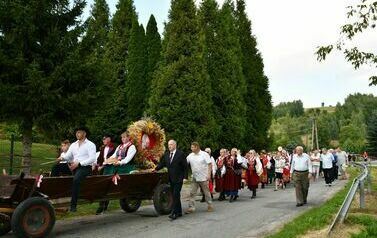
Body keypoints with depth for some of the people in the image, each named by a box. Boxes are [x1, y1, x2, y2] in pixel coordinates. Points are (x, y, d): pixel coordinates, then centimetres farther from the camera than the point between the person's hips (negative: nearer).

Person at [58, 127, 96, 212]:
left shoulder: (90, 145, 2)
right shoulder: (73, 145, 22)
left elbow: (92, 159, -10)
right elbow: (68, 155, 12)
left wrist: (79, 163, -19)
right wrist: (62, 158, -13)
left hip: (85, 167, -7)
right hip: (74, 167, 7)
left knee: (76, 179, -34)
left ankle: (73, 205, -31)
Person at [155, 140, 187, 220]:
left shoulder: (180, 154, -7)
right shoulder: (166, 154, 10)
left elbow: (185, 166, -7)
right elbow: (162, 163, 13)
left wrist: (185, 177, -12)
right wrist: (156, 169, -3)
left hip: (178, 179, -6)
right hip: (171, 179, 6)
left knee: (176, 195, -10)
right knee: (175, 195, 11)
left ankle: (174, 213, -8)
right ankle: (179, 212, 20)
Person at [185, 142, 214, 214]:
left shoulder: (204, 154, -8)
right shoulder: (190, 156, 4)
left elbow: (209, 165, -11)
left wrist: (209, 174, -18)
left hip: (203, 177, -4)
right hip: (194, 178, 4)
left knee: (206, 192, 8)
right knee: (192, 193, 0)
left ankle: (210, 205, 23)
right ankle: (191, 207, 3)